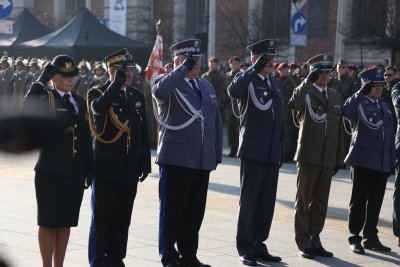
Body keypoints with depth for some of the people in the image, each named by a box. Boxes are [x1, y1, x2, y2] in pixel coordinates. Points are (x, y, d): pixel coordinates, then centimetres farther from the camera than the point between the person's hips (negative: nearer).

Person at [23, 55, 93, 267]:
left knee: (66, 222, 10)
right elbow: (28, 107, -27)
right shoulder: (45, 99, -3)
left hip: (75, 173, 5)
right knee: (48, 222, 1)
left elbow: (86, 137, 14)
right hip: (50, 172, -5)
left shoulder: (79, 102, 13)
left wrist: (89, 169, 11)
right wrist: (42, 80, -22)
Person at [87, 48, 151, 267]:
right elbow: (99, 108, -31)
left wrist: (145, 163, 9)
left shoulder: (137, 96, 11)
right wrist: (117, 83, -30)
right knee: (101, 218, 3)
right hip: (106, 168, -5)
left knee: (122, 219, 10)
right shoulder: (98, 93, -4)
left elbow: (144, 132, 13)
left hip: (130, 171, 5)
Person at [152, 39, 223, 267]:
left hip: (203, 161, 6)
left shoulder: (206, 86, 18)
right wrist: (184, 68, -21)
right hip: (176, 159, -6)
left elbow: (216, 122, 21)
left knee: (195, 212, 12)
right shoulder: (167, 82, -2)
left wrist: (217, 154, 14)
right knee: (172, 212, 2)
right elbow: (160, 91, -29)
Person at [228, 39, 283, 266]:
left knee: (267, 202, 9)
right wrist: (256, 69, -30)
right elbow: (234, 91, -31)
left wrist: (281, 149, 17)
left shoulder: (276, 83, 16)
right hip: (253, 151, -6)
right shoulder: (246, 80, -5)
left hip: (272, 153, 7)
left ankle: (258, 245, 19)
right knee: (249, 201, 0)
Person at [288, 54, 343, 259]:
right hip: (309, 156, -5)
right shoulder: (305, 93, -4)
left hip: (328, 158, 5)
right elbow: (294, 104, -29)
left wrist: (339, 158, 14)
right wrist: (308, 82, -27)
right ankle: (303, 243, 8)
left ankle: (314, 241, 19)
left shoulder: (335, 97, 14)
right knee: (304, 201, 3)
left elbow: (338, 129, 17)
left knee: (320, 202, 10)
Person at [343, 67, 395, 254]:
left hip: (382, 163, 6)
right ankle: (355, 238, 7)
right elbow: (346, 112, -30)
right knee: (359, 200, 0)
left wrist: (392, 160, 15)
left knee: (375, 202, 11)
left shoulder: (384, 106, 16)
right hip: (363, 160, -6)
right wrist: (362, 92, -34)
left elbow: (390, 135, 19)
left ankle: (371, 237, 20)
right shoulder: (358, 104, -5)